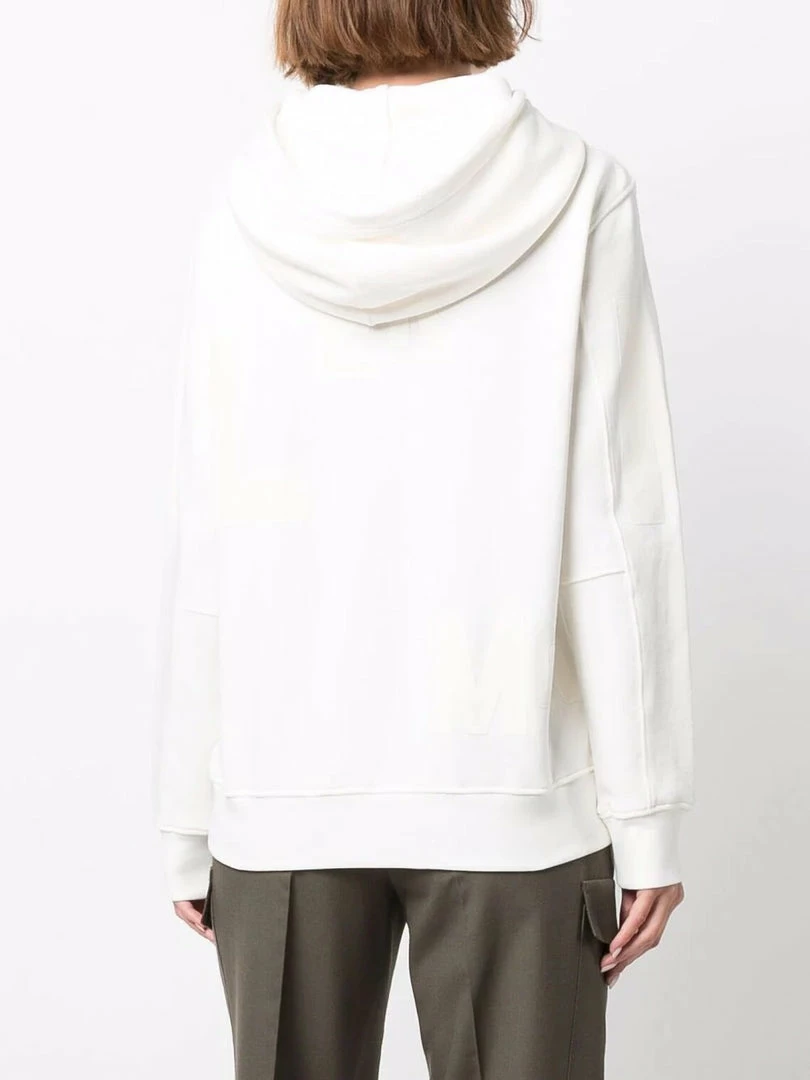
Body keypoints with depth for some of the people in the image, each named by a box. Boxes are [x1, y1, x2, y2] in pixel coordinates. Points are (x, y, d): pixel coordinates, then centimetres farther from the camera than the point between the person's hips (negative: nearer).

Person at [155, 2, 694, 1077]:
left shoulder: (246, 219, -2)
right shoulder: (576, 196, -6)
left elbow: (205, 549, -2)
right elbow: (619, 530, -8)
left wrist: (188, 821, 7)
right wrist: (647, 809, -2)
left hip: (285, 792, 2)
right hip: (511, 790, -1)